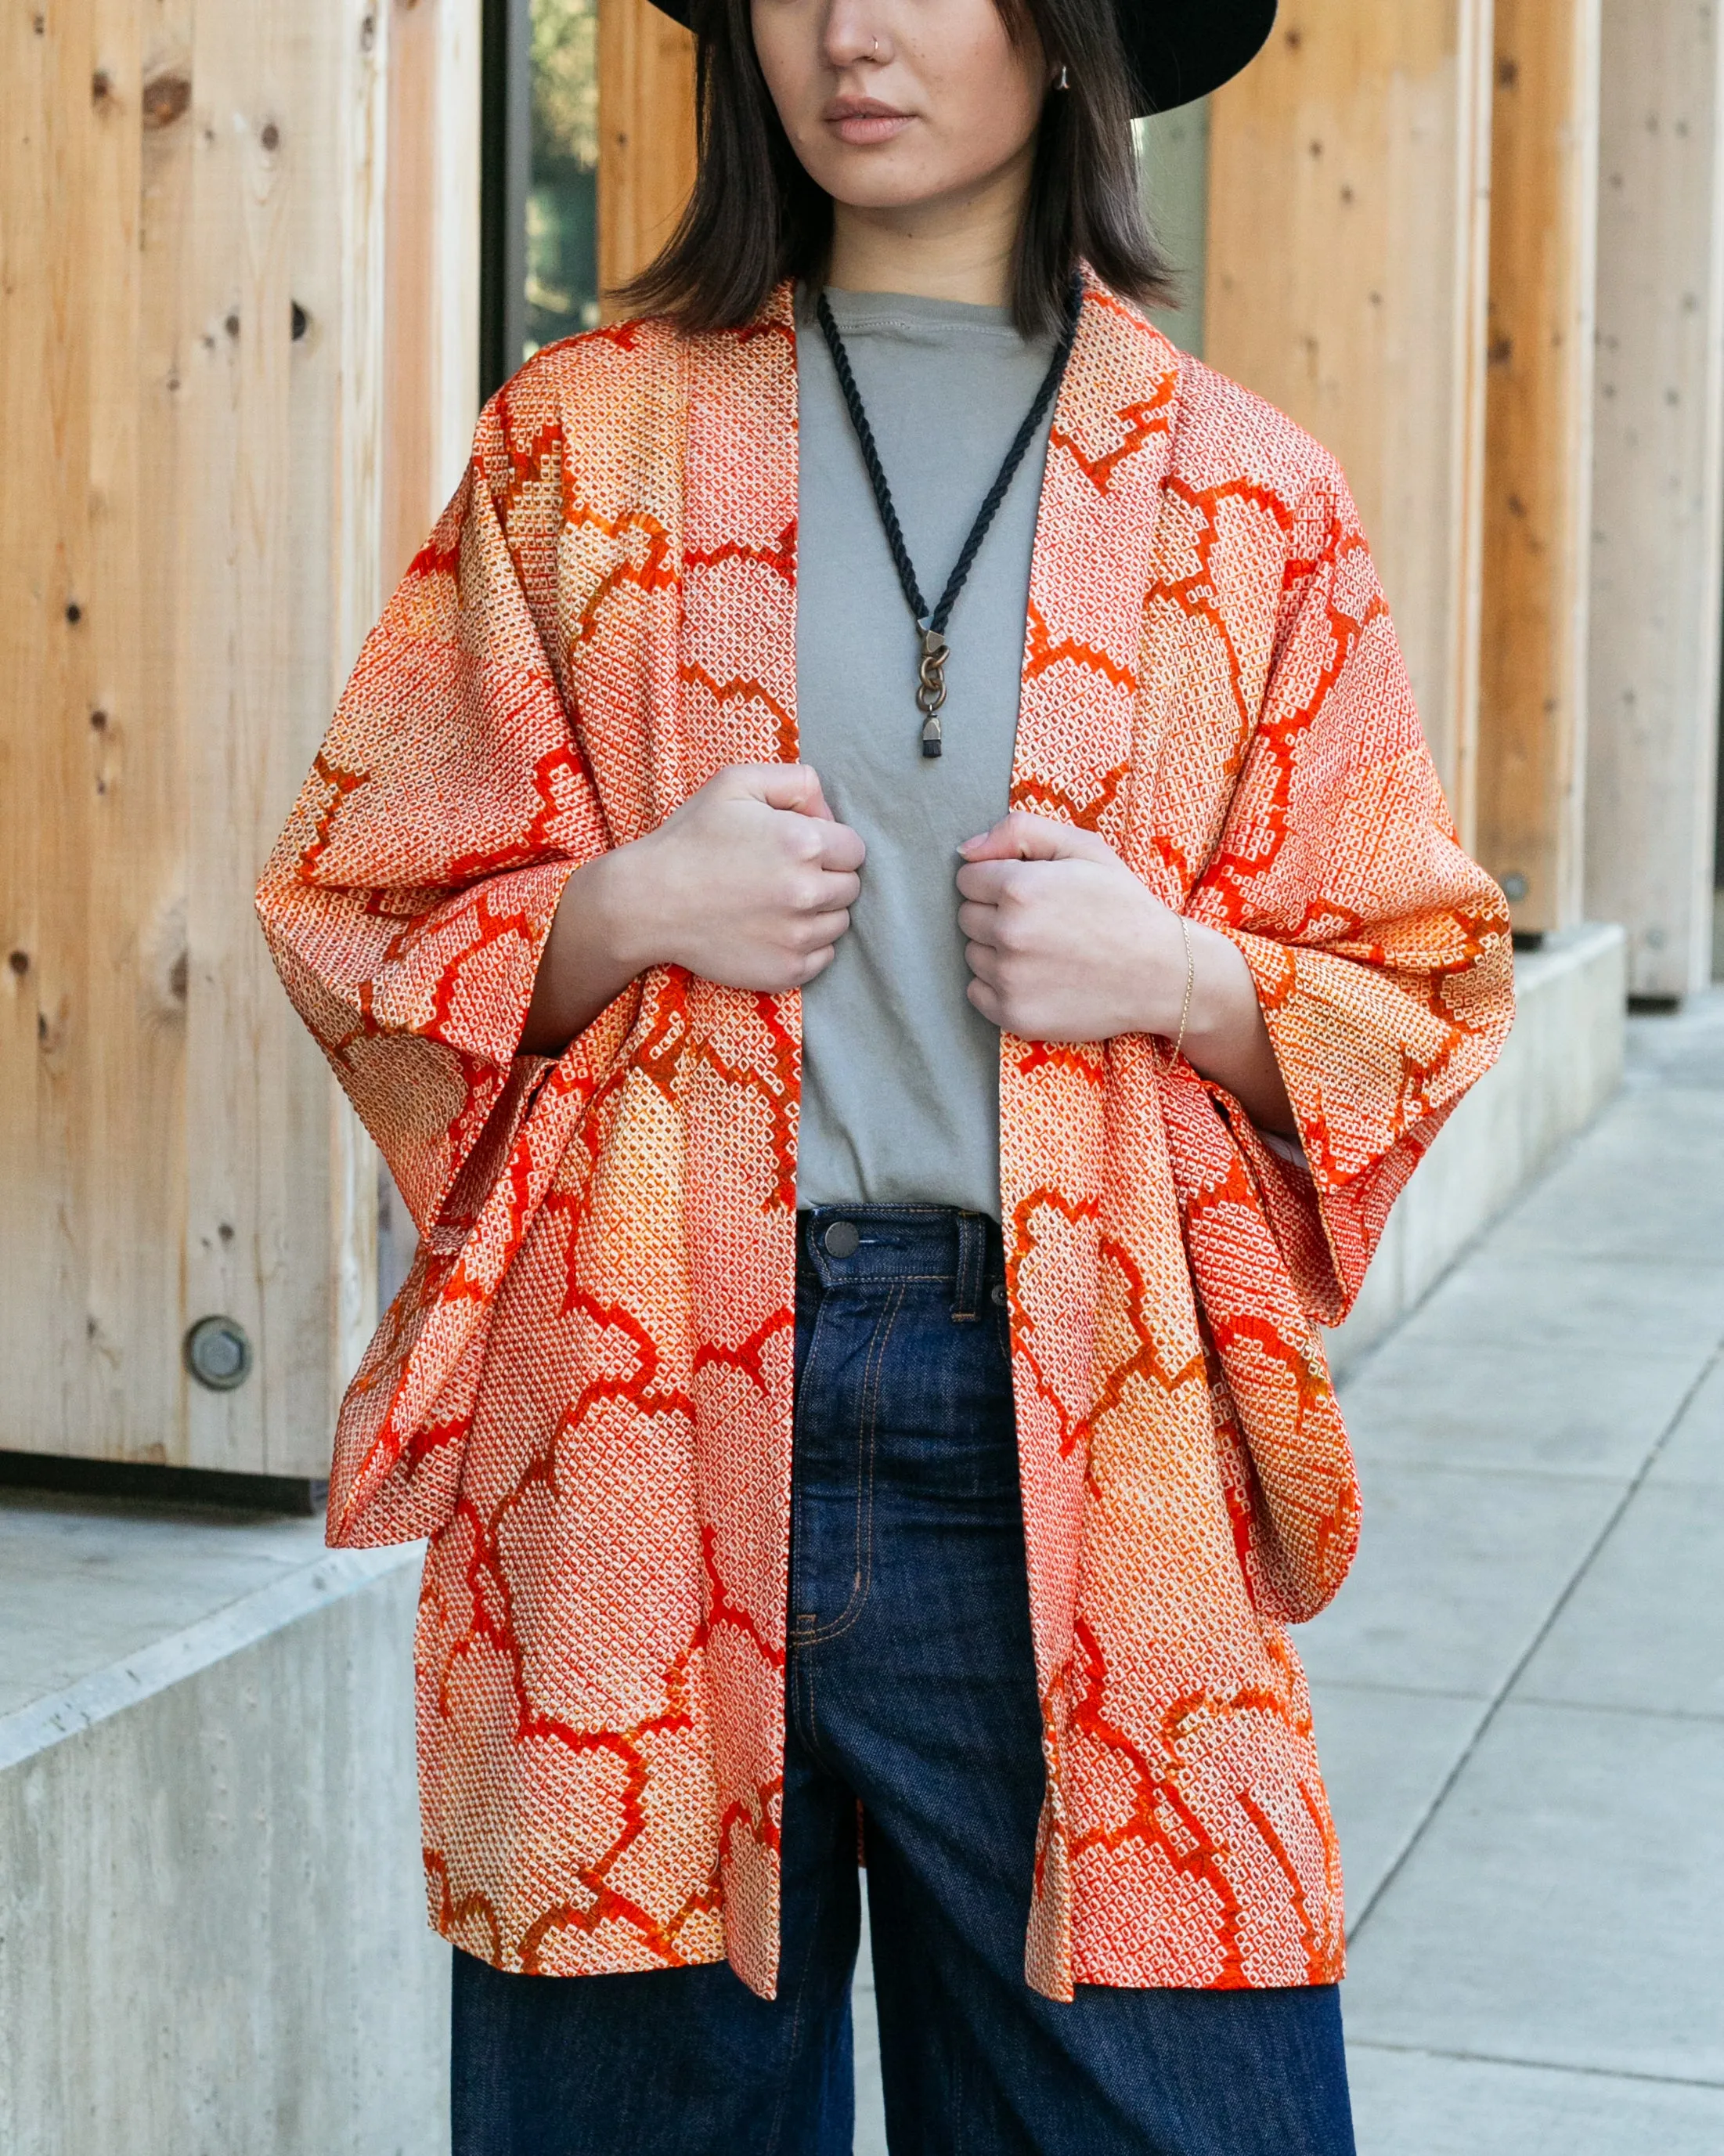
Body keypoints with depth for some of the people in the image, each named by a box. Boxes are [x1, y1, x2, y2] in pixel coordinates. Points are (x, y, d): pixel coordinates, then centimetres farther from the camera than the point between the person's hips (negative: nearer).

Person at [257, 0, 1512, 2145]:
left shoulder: (1243, 495, 8)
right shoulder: (581, 436, 10)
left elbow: (1420, 983, 11)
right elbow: (358, 914, 10)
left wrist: (1173, 971, -8)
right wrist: (629, 907, -9)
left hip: (1071, 1445, 0)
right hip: (647, 1434, 1)